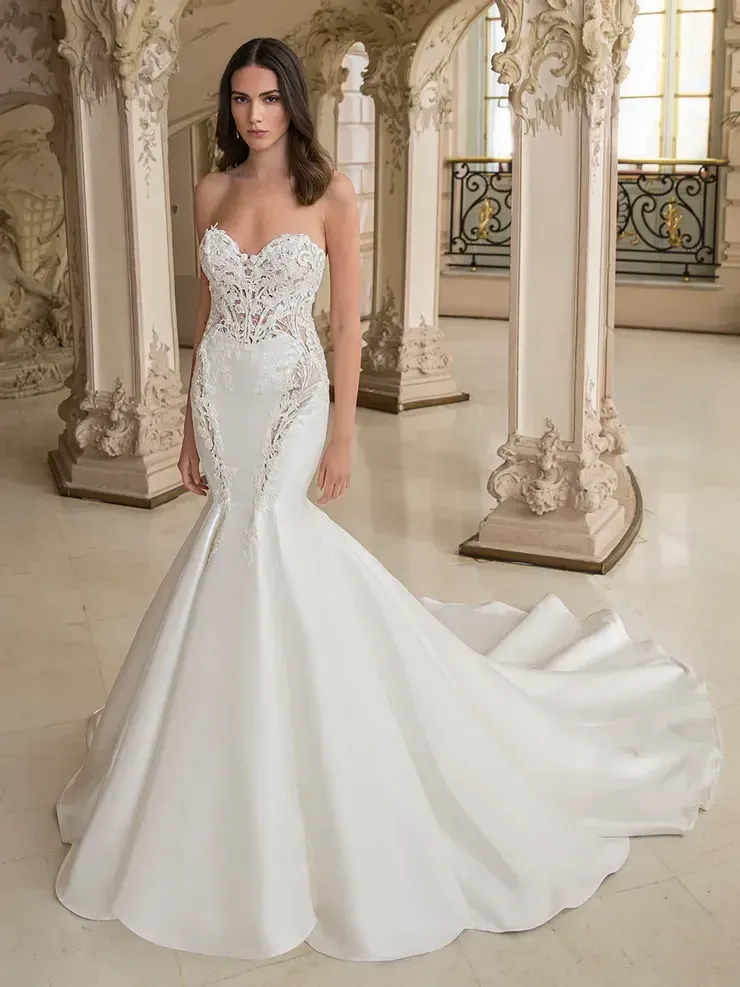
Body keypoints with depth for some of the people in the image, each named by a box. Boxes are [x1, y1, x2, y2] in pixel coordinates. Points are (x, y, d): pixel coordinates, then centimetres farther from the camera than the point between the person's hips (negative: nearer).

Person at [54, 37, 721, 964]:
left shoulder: (328, 192, -5)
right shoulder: (212, 192, 8)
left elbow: (346, 321, -6)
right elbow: (208, 313, 11)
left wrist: (343, 432, -11)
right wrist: (191, 426, 9)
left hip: (290, 397, -4)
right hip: (223, 397, 4)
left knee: (260, 537, -9)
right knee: (251, 538, 7)